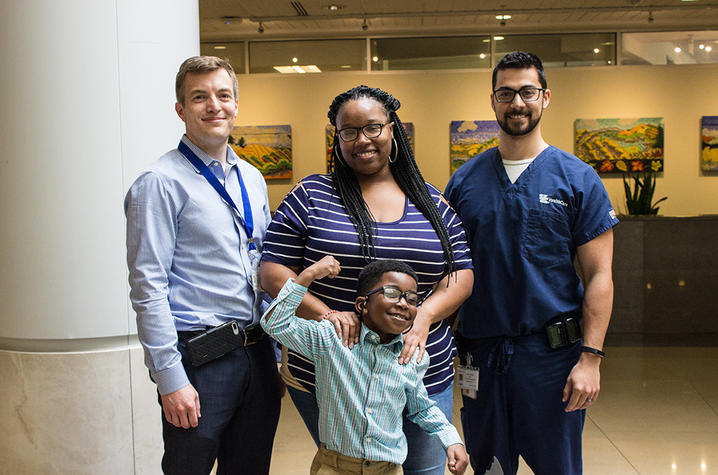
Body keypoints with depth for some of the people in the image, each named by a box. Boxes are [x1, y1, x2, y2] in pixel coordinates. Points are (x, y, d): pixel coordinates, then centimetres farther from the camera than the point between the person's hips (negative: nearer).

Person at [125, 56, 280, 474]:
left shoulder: (252, 180, 12)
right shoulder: (161, 183, -10)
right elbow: (147, 288, -13)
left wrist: (275, 353, 15)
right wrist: (171, 379, -16)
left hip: (257, 356, 7)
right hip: (200, 358, -6)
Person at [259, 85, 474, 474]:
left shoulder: (431, 202, 7)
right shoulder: (311, 196, -1)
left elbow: (461, 274, 4)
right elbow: (272, 271, -5)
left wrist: (424, 315, -15)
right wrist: (325, 313, -21)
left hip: (424, 377, 3)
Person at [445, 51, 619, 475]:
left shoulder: (577, 179, -2)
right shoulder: (465, 181, 5)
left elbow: (599, 276, -4)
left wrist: (591, 357, -12)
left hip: (553, 353, -2)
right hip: (481, 351, 3)